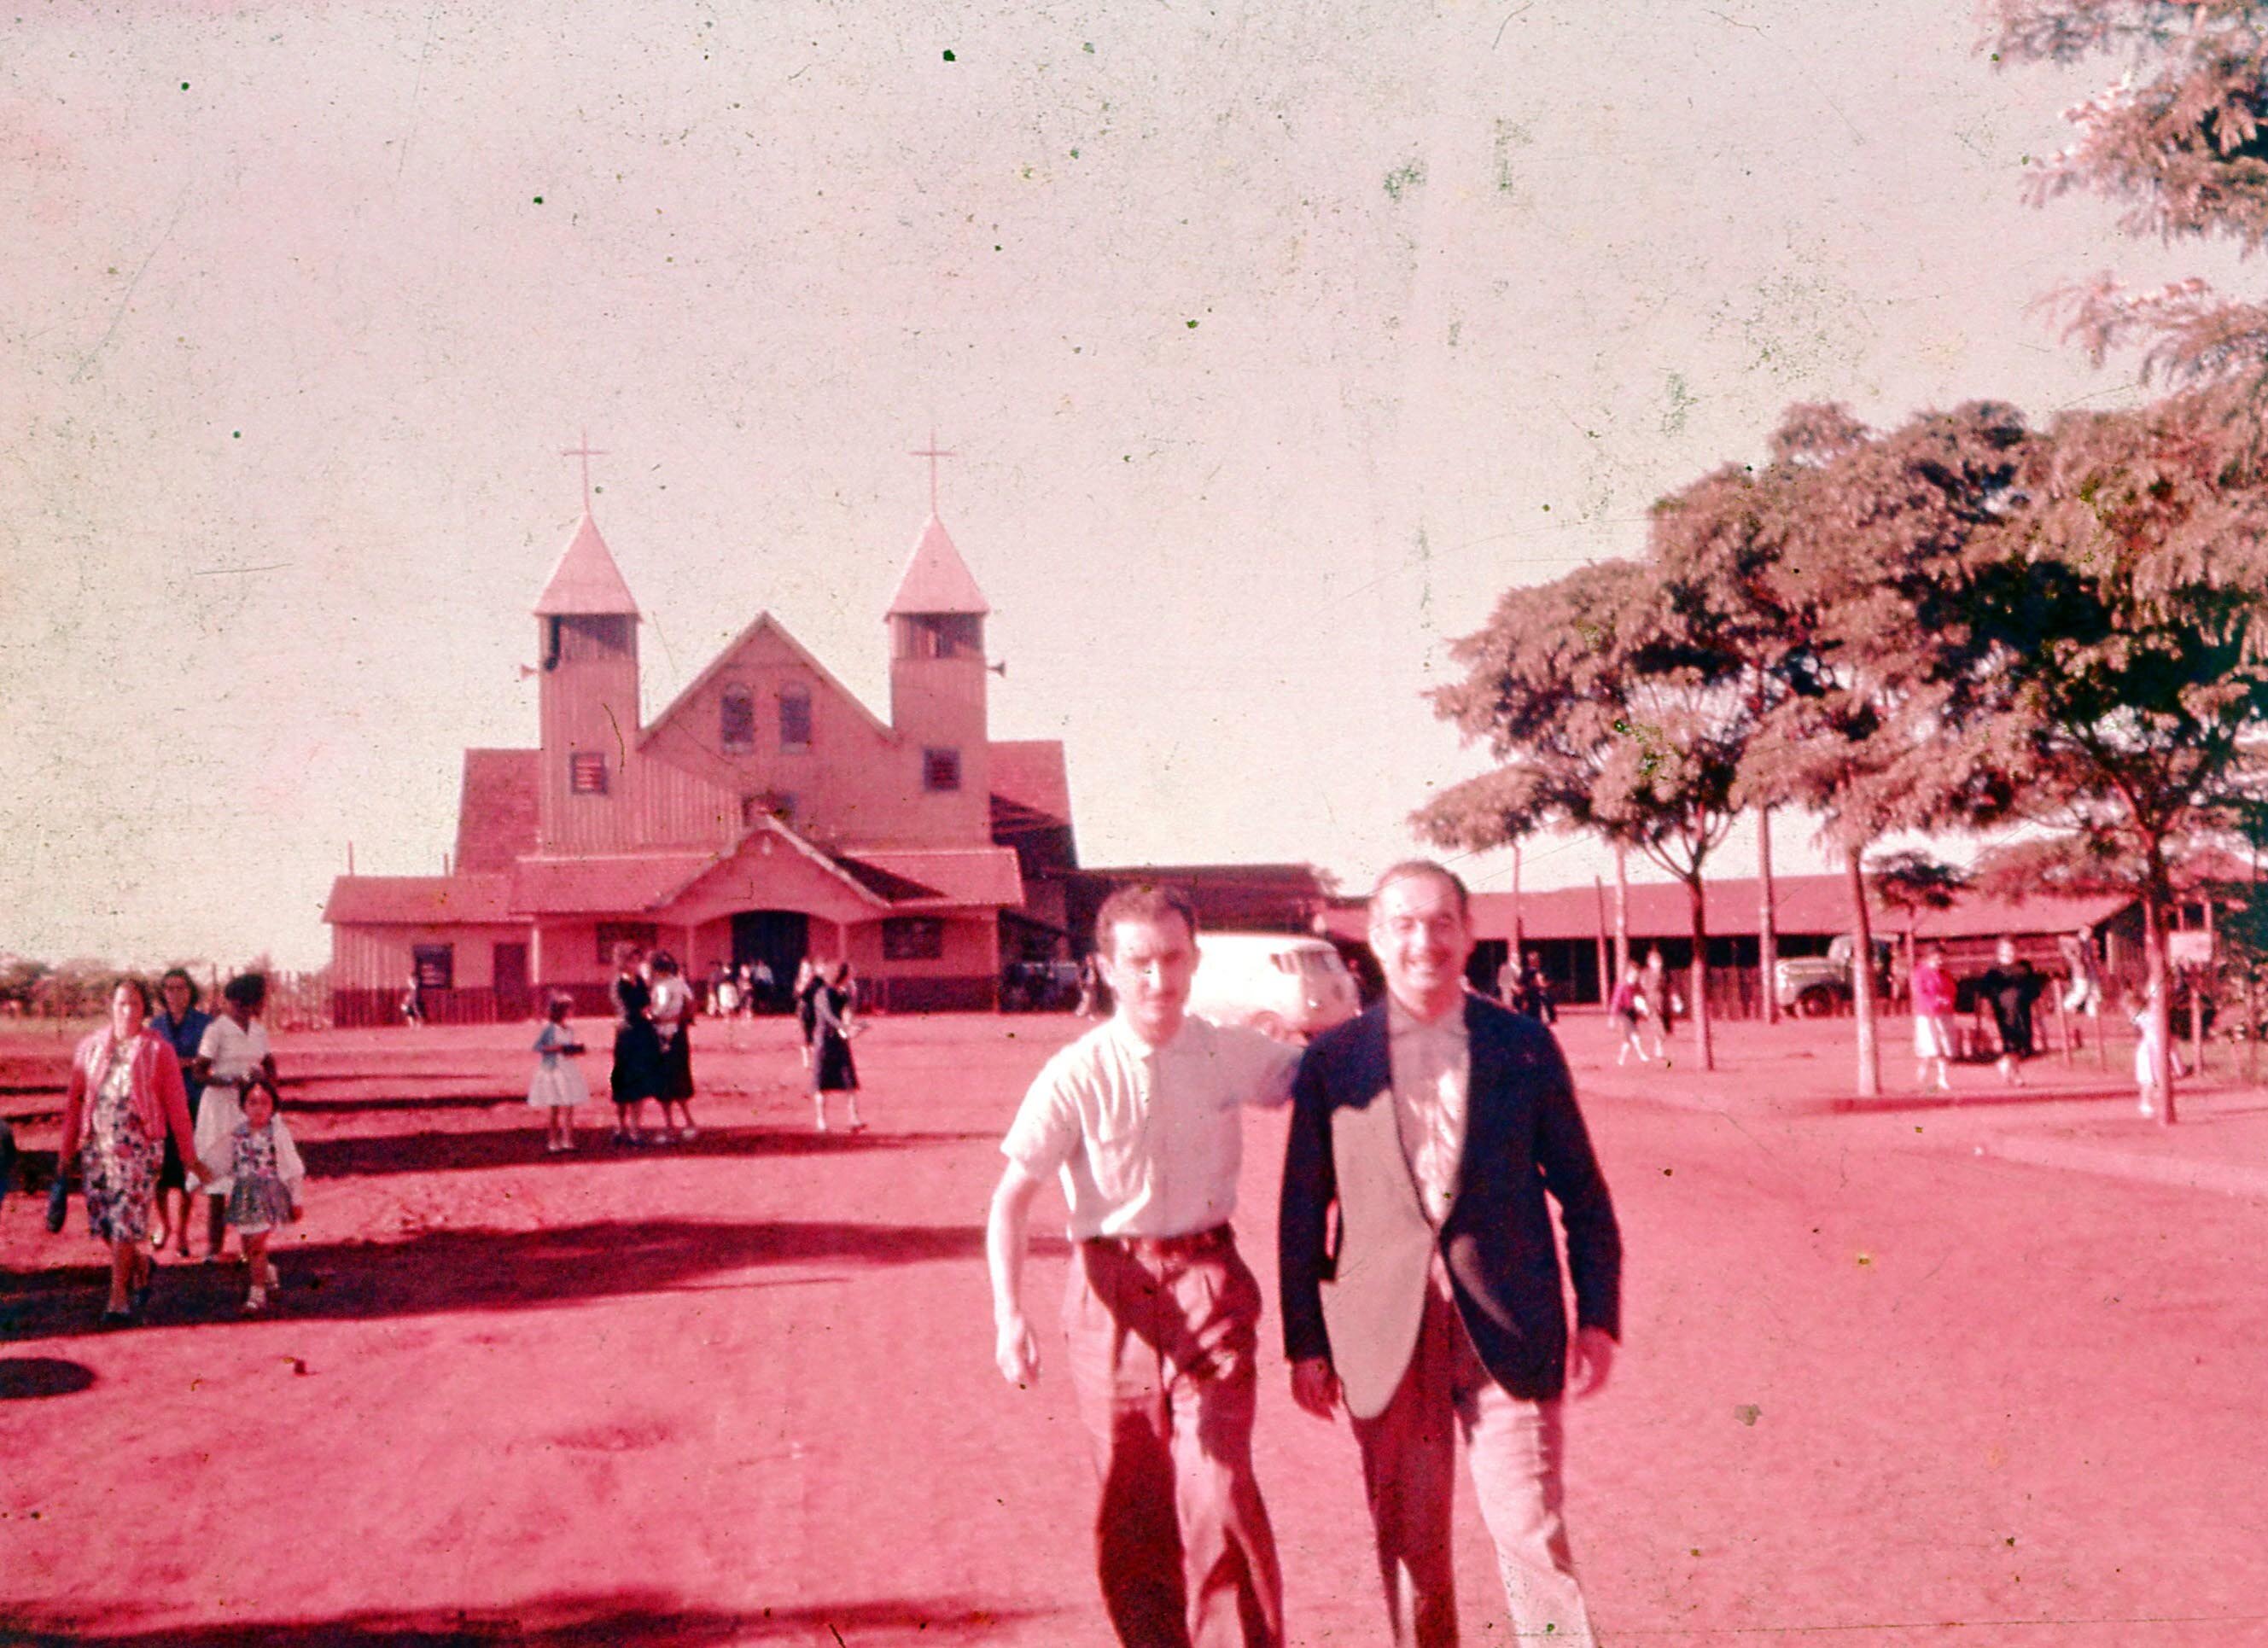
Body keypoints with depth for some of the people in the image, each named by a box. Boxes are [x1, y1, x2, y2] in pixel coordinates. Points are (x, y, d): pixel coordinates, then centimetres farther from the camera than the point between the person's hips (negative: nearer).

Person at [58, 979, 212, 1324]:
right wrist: (66, 1150, 13)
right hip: (96, 1143, 4)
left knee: (125, 1220, -9)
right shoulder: (89, 1048, 11)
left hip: (138, 1144, -4)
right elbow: (74, 1099, 15)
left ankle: (119, 1299, -3)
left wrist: (188, 1154, 3)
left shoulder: (159, 1050, 3)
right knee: (100, 1217, 5)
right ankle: (140, 1265, 33)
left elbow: (176, 1103, 3)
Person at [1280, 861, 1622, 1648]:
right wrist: (1306, 1345, 5)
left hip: (1507, 1334, -1)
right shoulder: (1332, 1059, 3)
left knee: (1532, 1536, -4)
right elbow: (1302, 1213, 7)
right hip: (1388, 1339, 1)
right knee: (1408, 1544, 8)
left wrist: (1598, 1317, 2)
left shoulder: (1525, 1046, 4)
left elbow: (1582, 1193, 8)